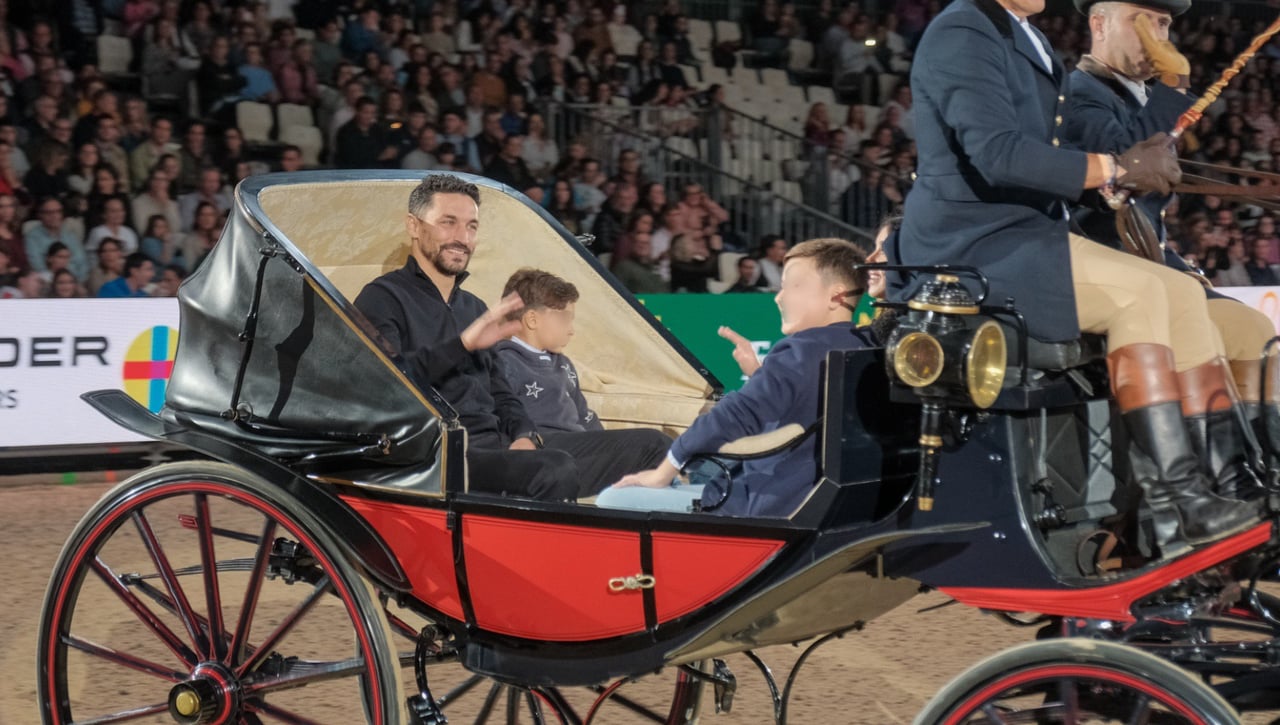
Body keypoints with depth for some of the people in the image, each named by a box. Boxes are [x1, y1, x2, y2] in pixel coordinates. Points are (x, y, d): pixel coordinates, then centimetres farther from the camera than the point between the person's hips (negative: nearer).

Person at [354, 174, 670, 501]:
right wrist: (462, 344, -25)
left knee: (650, 451, -3)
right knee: (555, 471, -37)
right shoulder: (383, 299, 0)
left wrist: (525, 436, 5)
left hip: (498, 449, 9)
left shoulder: (473, 308, 26)